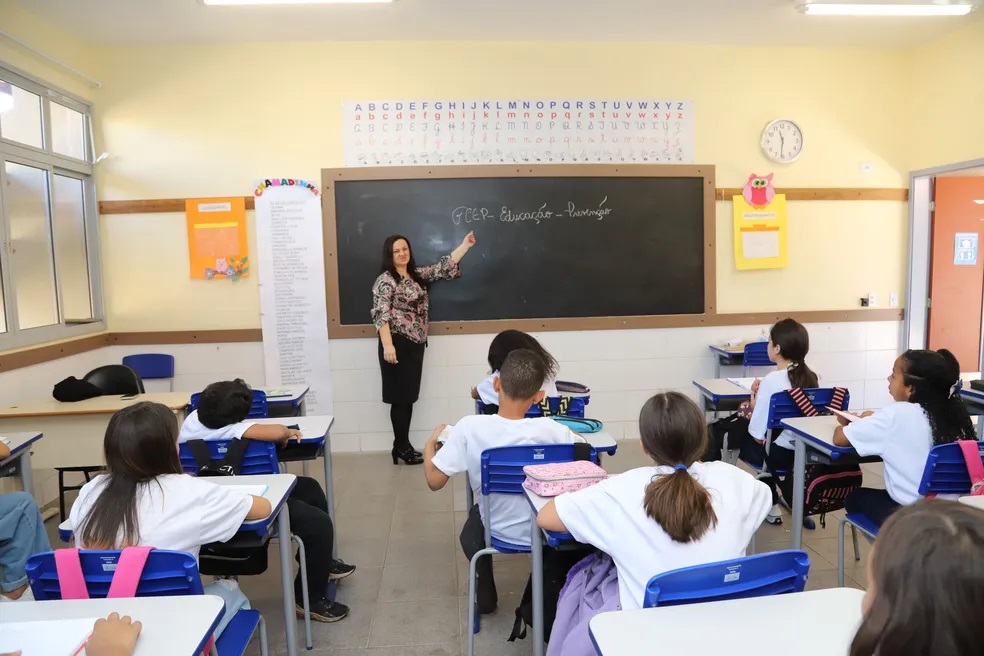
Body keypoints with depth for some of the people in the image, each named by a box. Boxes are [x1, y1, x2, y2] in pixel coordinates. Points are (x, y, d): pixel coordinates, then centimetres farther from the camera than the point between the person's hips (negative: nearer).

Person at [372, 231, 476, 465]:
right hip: (398, 343, -8)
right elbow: (381, 315, -17)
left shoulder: (417, 275, 13)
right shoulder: (385, 280, -10)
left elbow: (442, 268, 18)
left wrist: (465, 245, 15)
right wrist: (387, 345, -26)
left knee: (408, 396, 11)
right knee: (401, 396, -1)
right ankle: (402, 446, 9)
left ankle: (402, 445, 20)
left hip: (416, 343, 8)